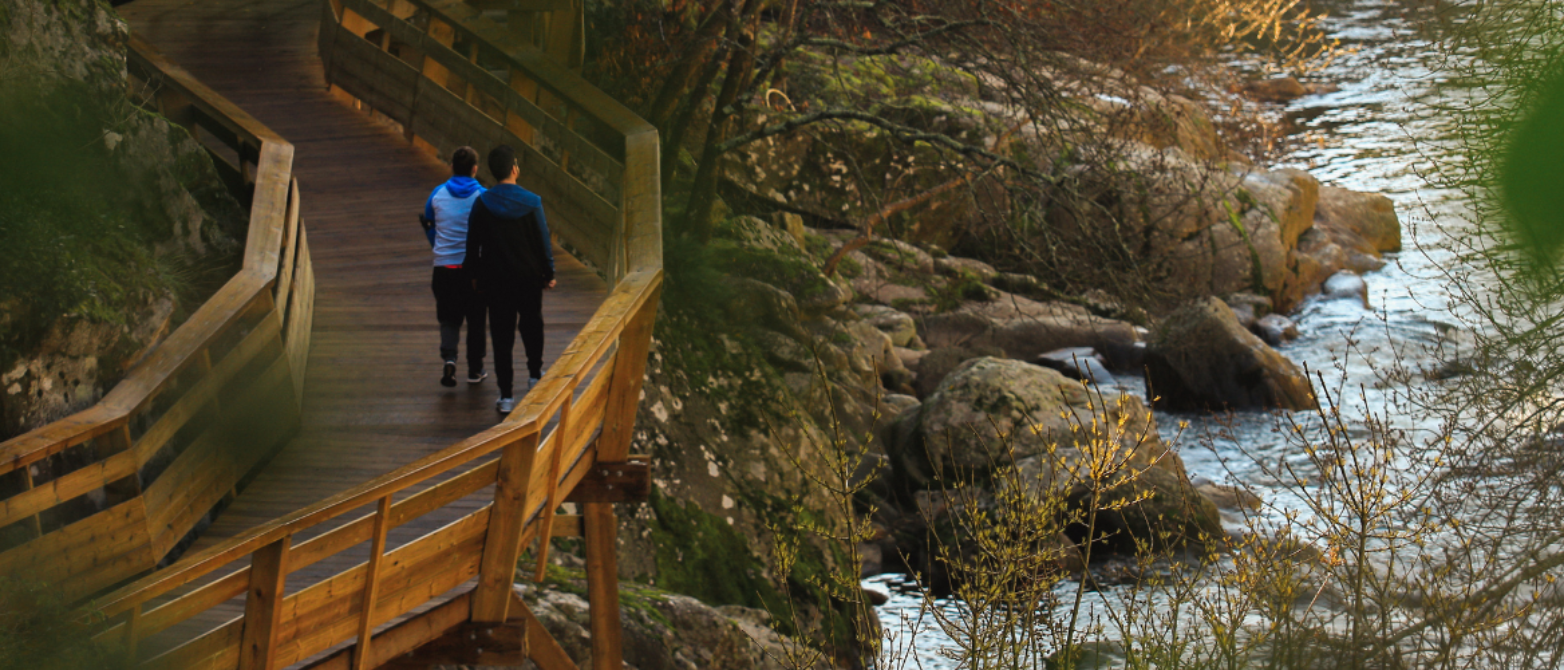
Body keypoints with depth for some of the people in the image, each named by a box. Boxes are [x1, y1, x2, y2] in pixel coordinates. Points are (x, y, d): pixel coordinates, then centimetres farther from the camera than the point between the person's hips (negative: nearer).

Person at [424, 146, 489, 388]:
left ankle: (449, 357, -12)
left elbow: (429, 227, 11)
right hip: (476, 267, -1)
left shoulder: (438, 194, -2)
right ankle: (475, 370, 20)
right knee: (476, 320, 13)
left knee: (449, 318, 12)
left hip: (444, 266, 1)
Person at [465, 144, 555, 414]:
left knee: (501, 333, 3)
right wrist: (549, 273, 6)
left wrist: (475, 275, 11)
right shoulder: (531, 202, -11)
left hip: (494, 279, 0)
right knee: (532, 325, 23)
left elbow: (473, 244, -2)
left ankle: (506, 396, 1)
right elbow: (543, 241, -6)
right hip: (528, 277, 0)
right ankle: (534, 375, 39)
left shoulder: (482, 204, -8)